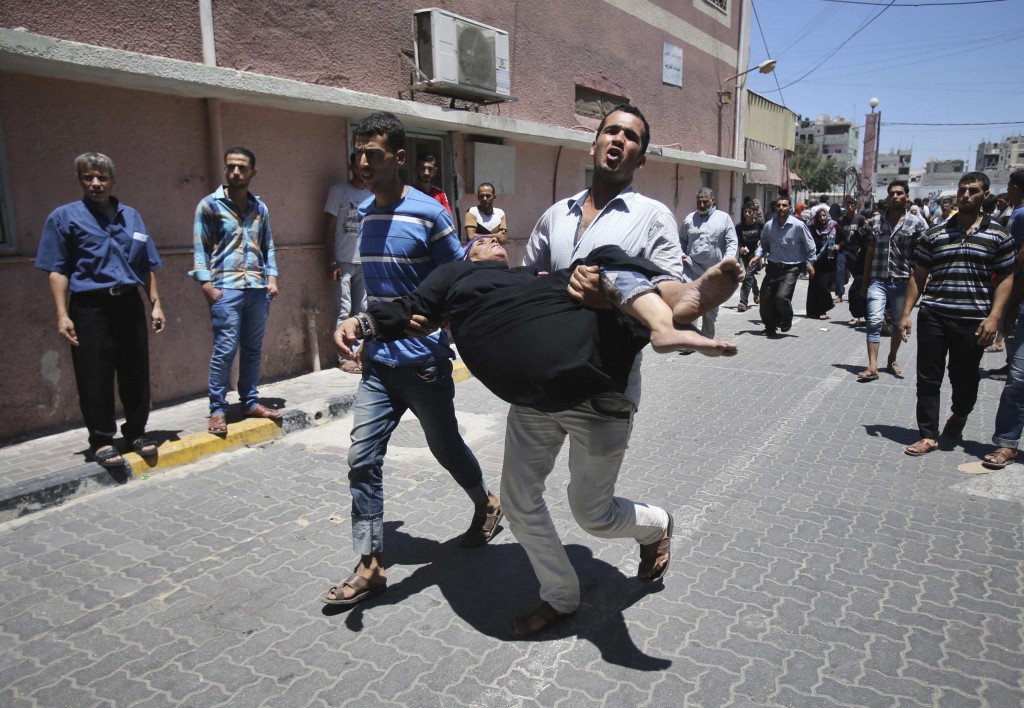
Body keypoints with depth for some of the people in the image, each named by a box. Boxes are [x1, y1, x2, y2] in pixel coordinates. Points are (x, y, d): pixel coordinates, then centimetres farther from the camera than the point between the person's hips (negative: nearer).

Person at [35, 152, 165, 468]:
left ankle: (137, 432, 23)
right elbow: (58, 270, -2)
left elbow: (147, 267, 17)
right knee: (95, 380, 1)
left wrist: (155, 304, 11)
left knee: (136, 374, 8)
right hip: (90, 309, -3)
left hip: (130, 305, 3)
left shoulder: (131, 216, 14)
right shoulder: (64, 217, 3)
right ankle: (101, 440, 13)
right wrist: (62, 315, -9)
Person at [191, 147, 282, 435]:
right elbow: (200, 248, 0)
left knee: (253, 349, 9)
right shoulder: (210, 205, 2)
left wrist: (272, 277, 7)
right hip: (226, 288, -4)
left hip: (257, 288, 4)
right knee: (225, 350, -7)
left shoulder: (260, 207, 15)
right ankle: (217, 410, 3)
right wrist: (206, 284, -9)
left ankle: (250, 402, 20)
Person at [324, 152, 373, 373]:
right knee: (344, 311, -3)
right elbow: (329, 227, -2)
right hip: (343, 261, -4)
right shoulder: (338, 191, 0)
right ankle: (345, 356, 2)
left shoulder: (373, 195, 11)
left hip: (365, 262, 4)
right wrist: (332, 261, -8)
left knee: (362, 310, 6)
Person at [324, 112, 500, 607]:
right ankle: (370, 565, 10)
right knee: (362, 458, 0)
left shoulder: (428, 213, -12)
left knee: (445, 446, 12)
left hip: (424, 361, -6)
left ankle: (486, 504, 41)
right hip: (378, 361, 6)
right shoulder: (364, 213, 9)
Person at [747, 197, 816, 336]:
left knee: (782, 296, -19)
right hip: (773, 267, 4)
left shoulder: (798, 225, -9)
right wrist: (758, 255, -1)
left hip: (791, 268, -4)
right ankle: (770, 327, 24)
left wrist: (809, 263, -3)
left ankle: (786, 320, 13)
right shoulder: (769, 225, 0)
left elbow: (810, 246, 1)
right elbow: (763, 243, 16)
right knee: (765, 297, 2)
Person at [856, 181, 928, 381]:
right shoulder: (875, 222, 7)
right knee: (874, 321, -11)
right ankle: (872, 366, -14)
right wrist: (865, 281, 9)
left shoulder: (917, 223, 0)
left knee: (899, 323, 13)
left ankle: (892, 360, 30)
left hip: (903, 281, 0)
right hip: (877, 280, 1)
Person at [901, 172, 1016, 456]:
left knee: (964, 379, 11)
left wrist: (993, 317, -8)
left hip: (973, 321, -1)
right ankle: (928, 435, 10)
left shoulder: (998, 235, 4)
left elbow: (1005, 279, 2)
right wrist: (906, 313, 2)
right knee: (928, 379, 1)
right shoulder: (935, 234, 7)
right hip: (933, 317, 1)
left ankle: (959, 417, 40)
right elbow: (918, 276, 9)